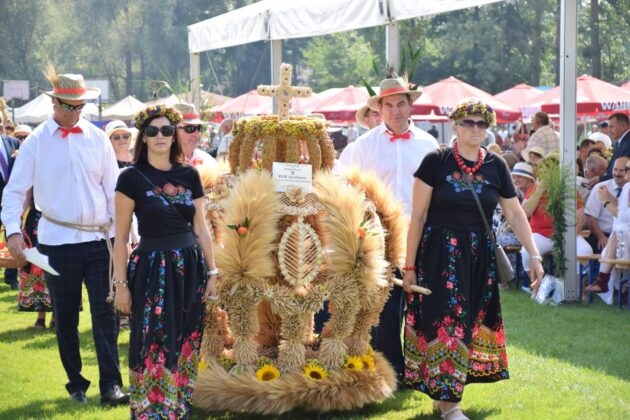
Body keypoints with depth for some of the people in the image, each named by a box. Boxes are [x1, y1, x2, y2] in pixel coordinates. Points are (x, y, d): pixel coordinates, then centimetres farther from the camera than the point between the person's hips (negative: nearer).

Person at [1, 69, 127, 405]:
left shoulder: (97, 139, 5)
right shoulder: (37, 141, 0)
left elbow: (113, 189, 8)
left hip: (97, 238, 1)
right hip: (56, 240, -1)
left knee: (105, 311, -6)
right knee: (65, 316, 8)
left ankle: (111, 385, -4)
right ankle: (75, 383, 21)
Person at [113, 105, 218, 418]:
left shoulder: (189, 175, 6)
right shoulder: (132, 177, -5)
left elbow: (200, 228, 11)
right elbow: (121, 237, -4)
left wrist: (212, 272, 7)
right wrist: (121, 284, -7)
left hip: (189, 269, 4)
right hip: (152, 270, -4)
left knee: (185, 347, 9)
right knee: (154, 349, -3)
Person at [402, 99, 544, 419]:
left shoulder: (496, 166, 4)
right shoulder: (436, 162, -7)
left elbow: (515, 215, 8)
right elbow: (418, 216, -5)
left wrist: (534, 255, -1)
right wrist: (409, 266, -6)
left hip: (479, 257, 4)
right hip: (440, 254, -4)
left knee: (472, 324, 7)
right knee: (445, 322, -6)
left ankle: (444, 392, 21)